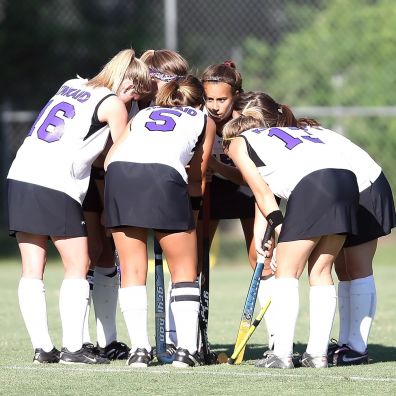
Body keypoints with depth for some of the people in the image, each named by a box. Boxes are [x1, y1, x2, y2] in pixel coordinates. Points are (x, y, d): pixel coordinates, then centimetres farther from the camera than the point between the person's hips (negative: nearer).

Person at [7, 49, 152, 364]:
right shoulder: (113, 105, 2)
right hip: (56, 185, -7)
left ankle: (42, 347, 5)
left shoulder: (71, 86, 21)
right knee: (78, 265, 2)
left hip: (20, 173, 7)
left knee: (32, 268, 6)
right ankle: (72, 348, -4)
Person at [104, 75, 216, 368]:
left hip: (118, 173, 3)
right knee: (185, 272, 9)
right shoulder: (204, 120, 29)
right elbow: (198, 177, 30)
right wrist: (193, 207, 46)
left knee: (133, 271, 9)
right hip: (164, 176, -3)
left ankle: (139, 348, 0)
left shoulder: (143, 115, 35)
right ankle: (186, 349, 1)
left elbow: (109, 159, 22)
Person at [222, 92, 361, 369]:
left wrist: (281, 229, 12)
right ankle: (318, 353, 11)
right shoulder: (290, 131, 38)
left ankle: (282, 354, -1)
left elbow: (263, 193, 12)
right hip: (346, 177, 6)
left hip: (311, 184, -6)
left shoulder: (238, 143, 20)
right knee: (321, 271, 14)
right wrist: (260, 230, 32)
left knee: (287, 272, 3)